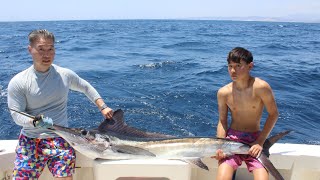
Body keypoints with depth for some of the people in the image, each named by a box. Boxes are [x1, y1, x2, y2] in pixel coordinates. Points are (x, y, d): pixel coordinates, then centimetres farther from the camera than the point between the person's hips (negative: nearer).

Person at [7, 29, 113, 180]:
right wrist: (35, 122, -25)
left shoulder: (65, 75, 2)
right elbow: (16, 115, -6)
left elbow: (87, 88, 17)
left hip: (60, 139, 1)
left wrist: (103, 107, 9)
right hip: (29, 140, 0)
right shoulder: (18, 82, -3)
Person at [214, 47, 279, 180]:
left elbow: (273, 114, -5)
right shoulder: (223, 92, -8)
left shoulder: (261, 87, -16)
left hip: (255, 139, 0)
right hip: (232, 138, 1)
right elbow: (222, 121, 1)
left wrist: (260, 141, -10)